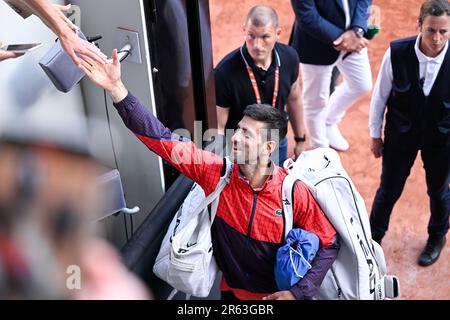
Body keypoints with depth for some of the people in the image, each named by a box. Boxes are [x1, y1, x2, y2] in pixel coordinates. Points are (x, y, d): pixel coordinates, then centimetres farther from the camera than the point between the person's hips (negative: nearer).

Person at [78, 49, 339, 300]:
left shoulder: (295, 193, -23)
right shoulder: (216, 172, -19)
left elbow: (328, 245, -12)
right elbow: (161, 139, -22)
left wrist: (298, 293, -19)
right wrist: (116, 87, -29)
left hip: (281, 293, -2)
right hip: (233, 291, 3)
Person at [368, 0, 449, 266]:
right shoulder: (397, 53, -23)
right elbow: (380, 95, -9)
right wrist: (375, 135, 0)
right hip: (401, 134, 0)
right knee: (388, 190, 14)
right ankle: (373, 237, 41)